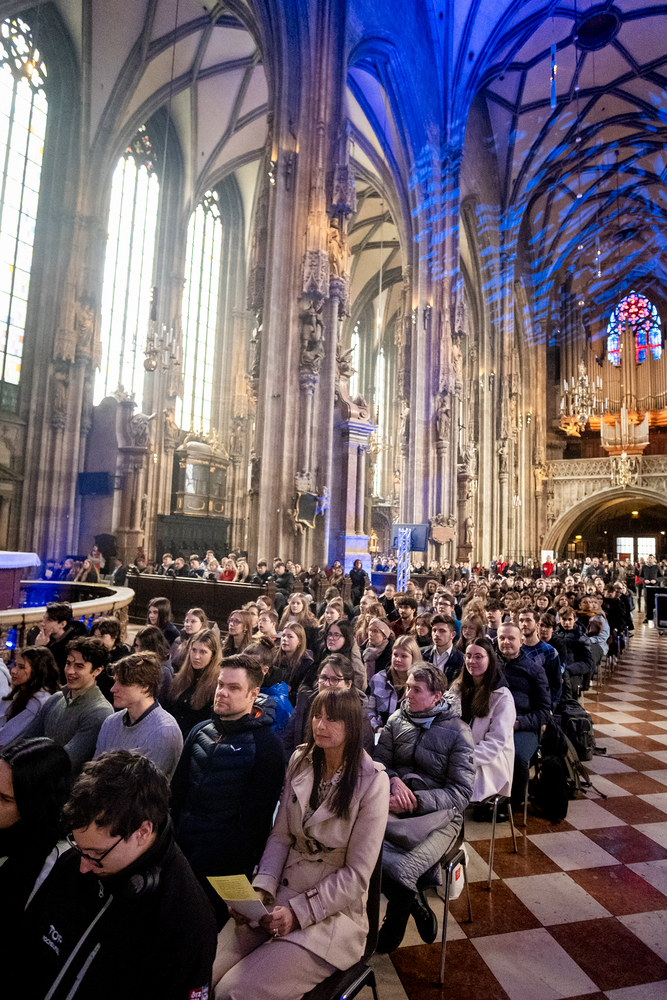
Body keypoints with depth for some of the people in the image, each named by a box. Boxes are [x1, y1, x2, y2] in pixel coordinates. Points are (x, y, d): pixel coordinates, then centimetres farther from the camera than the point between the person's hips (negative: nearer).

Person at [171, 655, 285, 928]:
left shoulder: (266, 744, -14)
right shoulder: (201, 731, 4)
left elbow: (257, 814, -12)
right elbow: (178, 788, 12)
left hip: (225, 865, -5)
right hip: (183, 850, 5)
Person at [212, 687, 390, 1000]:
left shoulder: (372, 781, -15)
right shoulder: (300, 761, 2)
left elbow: (357, 874, -13)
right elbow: (280, 835, 4)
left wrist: (299, 912, -16)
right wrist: (261, 889, -11)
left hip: (331, 912, -4)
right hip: (278, 895, 4)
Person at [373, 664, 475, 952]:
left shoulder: (458, 732, -2)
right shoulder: (396, 720, 9)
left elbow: (460, 793, -6)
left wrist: (414, 800, -18)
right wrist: (394, 780, -13)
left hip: (438, 813, -3)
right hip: (395, 806, 4)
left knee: (400, 871, -29)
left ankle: (394, 927, 7)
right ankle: (419, 909, -3)